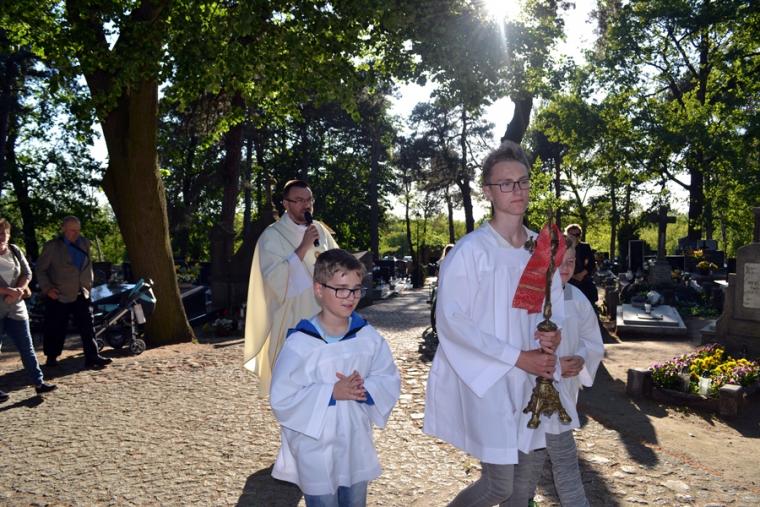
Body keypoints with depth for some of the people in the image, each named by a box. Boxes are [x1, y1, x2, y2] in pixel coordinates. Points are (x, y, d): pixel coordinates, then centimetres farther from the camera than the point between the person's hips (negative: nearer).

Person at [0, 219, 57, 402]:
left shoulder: (15, 251, 7)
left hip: (15, 307, 4)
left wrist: (18, 291, -10)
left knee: (26, 346, 7)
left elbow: (27, 273, 6)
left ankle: (39, 382, 12)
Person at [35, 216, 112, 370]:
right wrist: (47, 288, -11)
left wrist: (88, 286, 11)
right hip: (59, 296, -3)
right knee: (56, 329, 6)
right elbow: (40, 269, -1)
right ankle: (51, 357, 24)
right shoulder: (52, 246, -6)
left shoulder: (85, 243, 8)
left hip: (81, 295, 4)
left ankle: (92, 358, -4)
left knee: (88, 327, -4)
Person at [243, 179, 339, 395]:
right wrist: (303, 248, -22)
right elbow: (275, 278, -19)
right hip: (290, 320, -5)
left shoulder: (320, 230, 8)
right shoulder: (272, 236, -8)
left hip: (322, 317, 5)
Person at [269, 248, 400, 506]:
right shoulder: (300, 342, -18)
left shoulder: (368, 336, -5)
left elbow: (390, 380, 1)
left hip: (356, 444, 5)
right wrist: (332, 392, -25)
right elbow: (282, 398, -17)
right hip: (316, 449, -4)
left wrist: (364, 389, -20)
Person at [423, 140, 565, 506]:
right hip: (485, 380, -6)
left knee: (527, 473, 17)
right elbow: (451, 321, -17)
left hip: (529, 380, 6)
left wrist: (554, 334, -10)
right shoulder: (471, 250, -15)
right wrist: (518, 357, -18)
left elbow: (554, 308, 14)